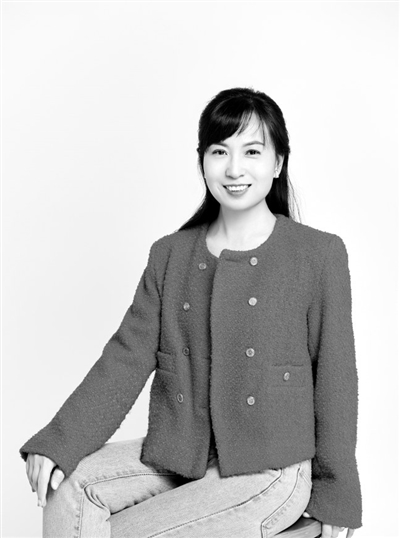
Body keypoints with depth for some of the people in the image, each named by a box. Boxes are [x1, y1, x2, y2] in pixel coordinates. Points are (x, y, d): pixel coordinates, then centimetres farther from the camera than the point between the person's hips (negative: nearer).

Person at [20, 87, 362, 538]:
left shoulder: (319, 255, -5)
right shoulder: (169, 255, 7)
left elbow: (334, 381, -2)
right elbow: (126, 359, 1)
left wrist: (336, 498, 2)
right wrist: (57, 443, -11)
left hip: (269, 470, -4)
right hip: (176, 456, 4)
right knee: (70, 487, -19)